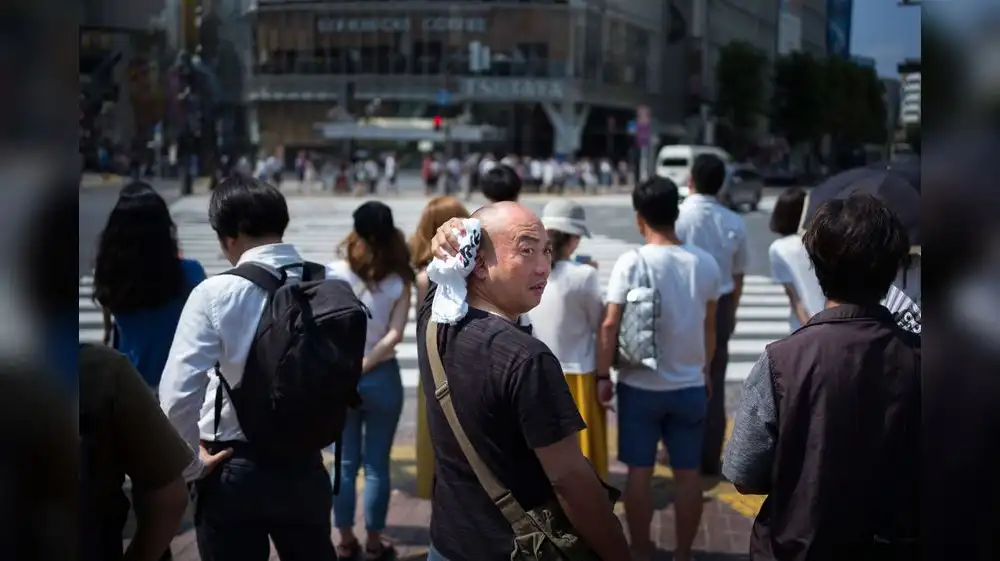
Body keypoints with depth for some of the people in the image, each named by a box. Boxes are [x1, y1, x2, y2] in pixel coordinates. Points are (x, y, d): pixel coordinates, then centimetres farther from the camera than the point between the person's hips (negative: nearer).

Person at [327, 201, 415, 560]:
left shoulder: (335, 274, -7)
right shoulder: (399, 281, -6)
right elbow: (394, 335, -15)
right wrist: (365, 365, -9)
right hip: (382, 378, -1)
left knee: (345, 463, 12)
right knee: (376, 465, 9)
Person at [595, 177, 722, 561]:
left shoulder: (632, 262, -14)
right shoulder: (705, 263, -2)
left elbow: (610, 324, -15)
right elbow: (709, 325, 8)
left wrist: (603, 376, -4)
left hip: (640, 385, -3)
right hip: (690, 384, 3)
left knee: (639, 471, 9)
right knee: (688, 473, 10)